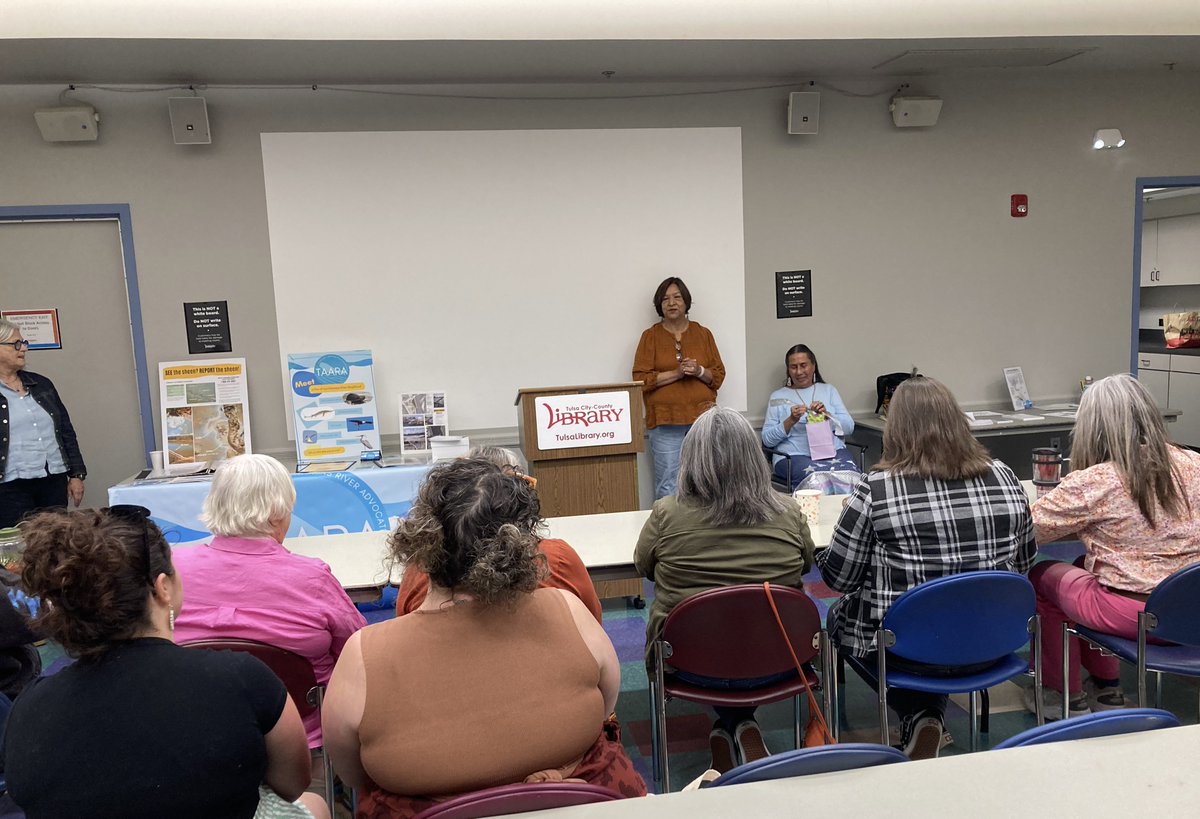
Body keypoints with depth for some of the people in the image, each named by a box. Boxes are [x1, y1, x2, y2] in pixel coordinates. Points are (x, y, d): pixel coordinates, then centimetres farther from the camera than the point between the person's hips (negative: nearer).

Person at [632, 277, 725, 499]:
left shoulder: (703, 334, 13)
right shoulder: (651, 336, 5)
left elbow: (719, 374, 11)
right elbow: (640, 379, -3)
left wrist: (699, 371, -9)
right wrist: (676, 373, -12)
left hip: (702, 416, 2)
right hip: (665, 422, -2)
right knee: (668, 486, -5)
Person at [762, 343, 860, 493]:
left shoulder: (829, 390, 21)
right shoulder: (778, 396, 15)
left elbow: (849, 426, 11)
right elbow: (767, 439, 5)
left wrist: (827, 415, -7)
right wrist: (791, 420, -9)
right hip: (794, 456, -2)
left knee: (850, 479, -31)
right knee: (817, 481, -35)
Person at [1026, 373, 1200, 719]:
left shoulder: (1093, 482, -19)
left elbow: (1027, 529, -11)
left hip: (1133, 614, -6)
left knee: (1040, 576, 17)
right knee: (1084, 566, 26)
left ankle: (1067, 698, 29)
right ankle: (1106, 689, 34)